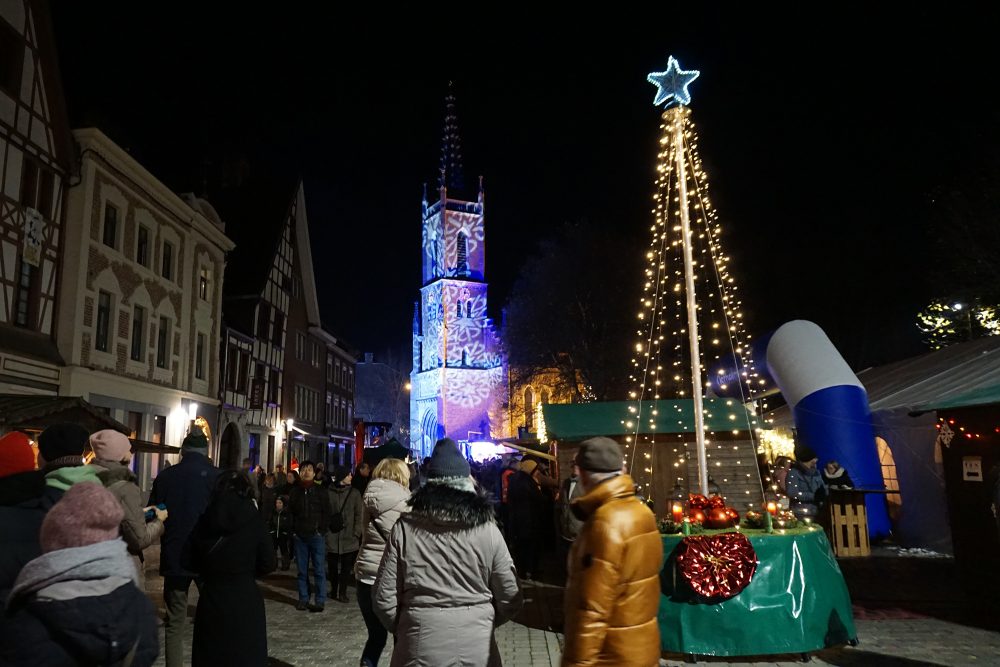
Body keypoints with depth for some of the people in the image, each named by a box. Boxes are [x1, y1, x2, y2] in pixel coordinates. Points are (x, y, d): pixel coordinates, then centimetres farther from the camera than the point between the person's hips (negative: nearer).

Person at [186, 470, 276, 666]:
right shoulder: (253, 520, -11)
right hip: (245, 600, -2)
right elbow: (269, 563, -8)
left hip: (210, 599, 2)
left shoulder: (203, 521, -5)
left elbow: (193, 562, 3)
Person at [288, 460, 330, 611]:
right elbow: (291, 511, 11)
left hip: (316, 535, -2)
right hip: (299, 536, 3)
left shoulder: (321, 491, 2)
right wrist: (293, 531, 3)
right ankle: (303, 599, 16)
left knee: (319, 570, -3)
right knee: (302, 570, 8)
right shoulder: (295, 491, 8)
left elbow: (327, 513, 2)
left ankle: (320, 601, 1)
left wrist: (321, 530, -7)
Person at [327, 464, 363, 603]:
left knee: (346, 566, 3)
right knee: (332, 565, 9)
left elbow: (359, 515, -1)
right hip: (332, 536, 0)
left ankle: (343, 592, 14)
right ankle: (333, 589, 25)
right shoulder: (328, 492, -3)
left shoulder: (354, 493, 0)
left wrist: (357, 533, -6)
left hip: (349, 538, 0)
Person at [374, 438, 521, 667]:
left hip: (420, 647, 0)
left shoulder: (404, 528, -7)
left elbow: (384, 598, -4)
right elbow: (510, 599, -3)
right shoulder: (487, 530, -7)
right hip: (476, 648, 0)